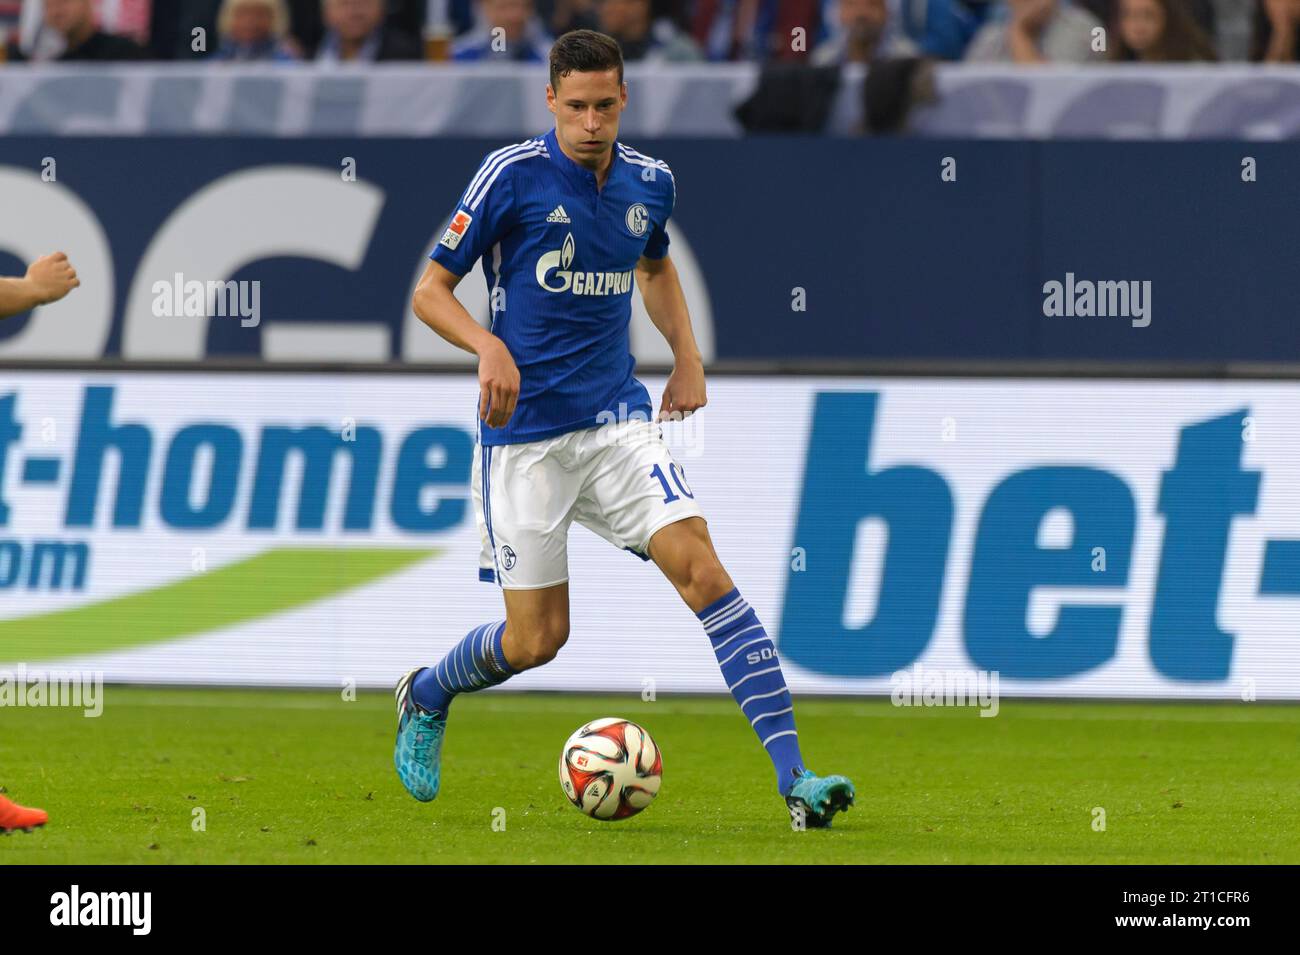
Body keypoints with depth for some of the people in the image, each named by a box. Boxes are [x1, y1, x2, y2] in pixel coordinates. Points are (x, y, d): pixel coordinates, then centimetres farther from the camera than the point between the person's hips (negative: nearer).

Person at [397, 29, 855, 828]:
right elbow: (431, 291, -6)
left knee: (701, 567, -16)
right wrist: (489, 347, -24)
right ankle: (425, 697, 35)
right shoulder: (513, 175, -10)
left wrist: (688, 358, 13)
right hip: (525, 434, -3)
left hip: (617, 419, 3)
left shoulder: (650, 183, 5)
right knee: (536, 639, 0)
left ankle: (794, 777, -21)